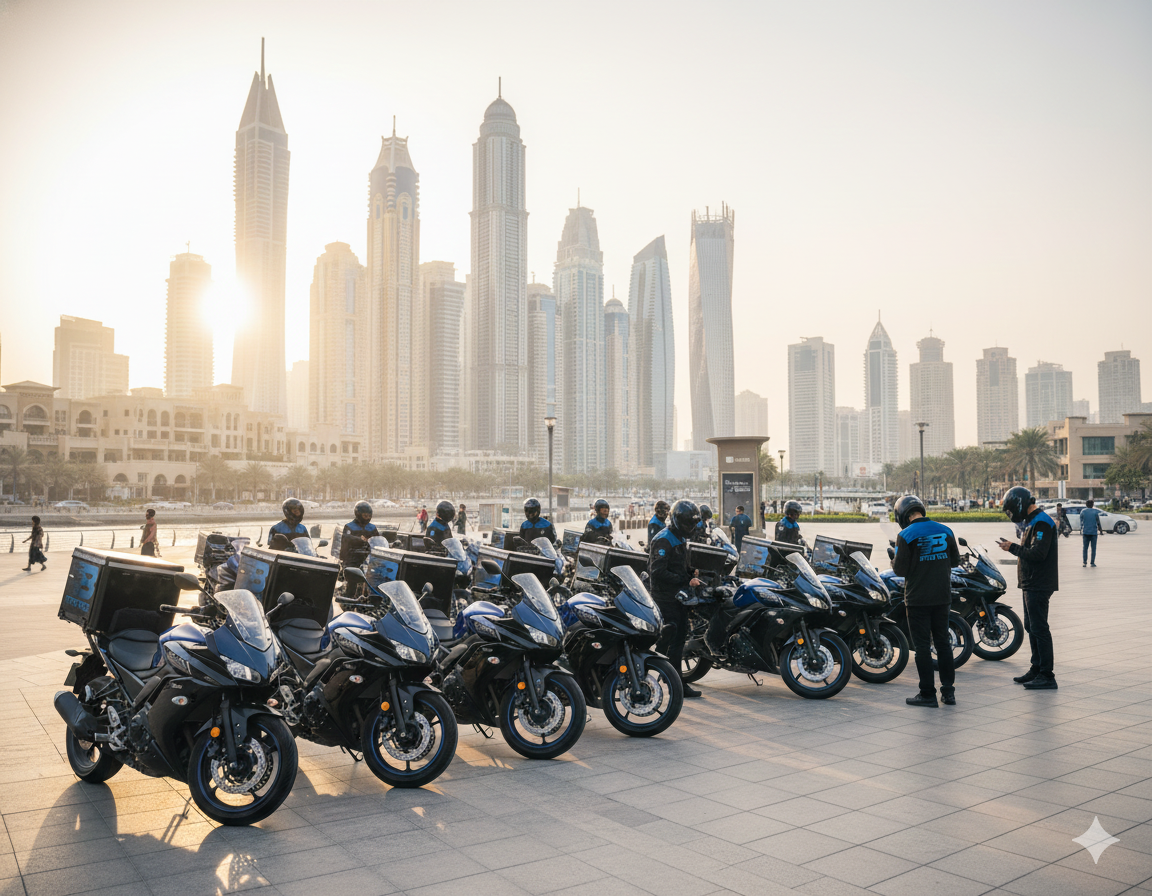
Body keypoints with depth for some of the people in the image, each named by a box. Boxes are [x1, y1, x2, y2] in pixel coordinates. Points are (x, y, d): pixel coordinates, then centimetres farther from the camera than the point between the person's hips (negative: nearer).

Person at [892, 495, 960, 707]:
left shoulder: (905, 536, -13)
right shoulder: (945, 531, 3)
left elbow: (900, 570, -14)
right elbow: (955, 560, 13)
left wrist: (894, 561, 7)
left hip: (918, 599, -5)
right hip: (942, 597, 5)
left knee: (922, 645, 2)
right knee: (943, 642, 14)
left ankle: (928, 694, 6)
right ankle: (948, 691, 17)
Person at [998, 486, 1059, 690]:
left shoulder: (1041, 523, -16)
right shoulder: (1032, 522, 18)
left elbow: (1038, 553, -25)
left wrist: (1013, 548, -16)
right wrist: (1013, 547, 5)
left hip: (1039, 586, -11)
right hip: (1031, 585, 11)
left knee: (1039, 629, -8)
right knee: (1031, 627, 16)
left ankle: (1047, 676, -4)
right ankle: (1037, 669, 24)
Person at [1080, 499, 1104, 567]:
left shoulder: (1083, 511, 2)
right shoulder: (1095, 512, -3)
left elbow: (1081, 522, 6)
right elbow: (1098, 523, -1)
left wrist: (1081, 531, 14)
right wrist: (1100, 531, 10)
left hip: (1085, 532, 2)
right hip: (1093, 532, -2)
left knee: (1085, 548, 6)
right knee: (1093, 548, 3)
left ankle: (1085, 562, 1)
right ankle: (1092, 563, 1)